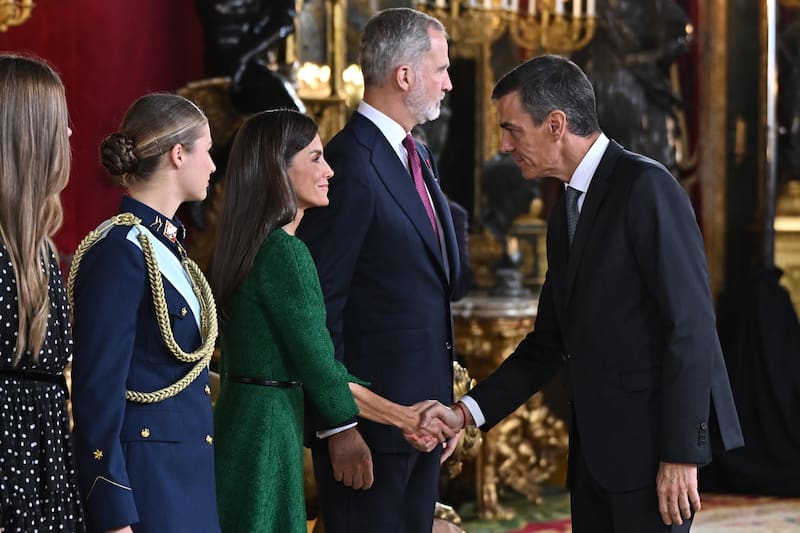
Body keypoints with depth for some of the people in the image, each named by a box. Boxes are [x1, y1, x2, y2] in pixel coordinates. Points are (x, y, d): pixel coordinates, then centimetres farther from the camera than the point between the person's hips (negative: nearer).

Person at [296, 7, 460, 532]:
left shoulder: (419, 157, 13)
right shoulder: (352, 165, -16)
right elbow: (319, 305, -17)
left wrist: (445, 401, 18)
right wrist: (338, 427, -18)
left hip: (422, 410, 9)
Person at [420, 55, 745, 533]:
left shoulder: (646, 187, -12)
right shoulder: (567, 210, 16)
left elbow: (691, 323, -17)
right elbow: (552, 341, 17)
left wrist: (682, 452, -19)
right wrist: (468, 412, 6)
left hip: (653, 438, -9)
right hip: (597, 440, 9)